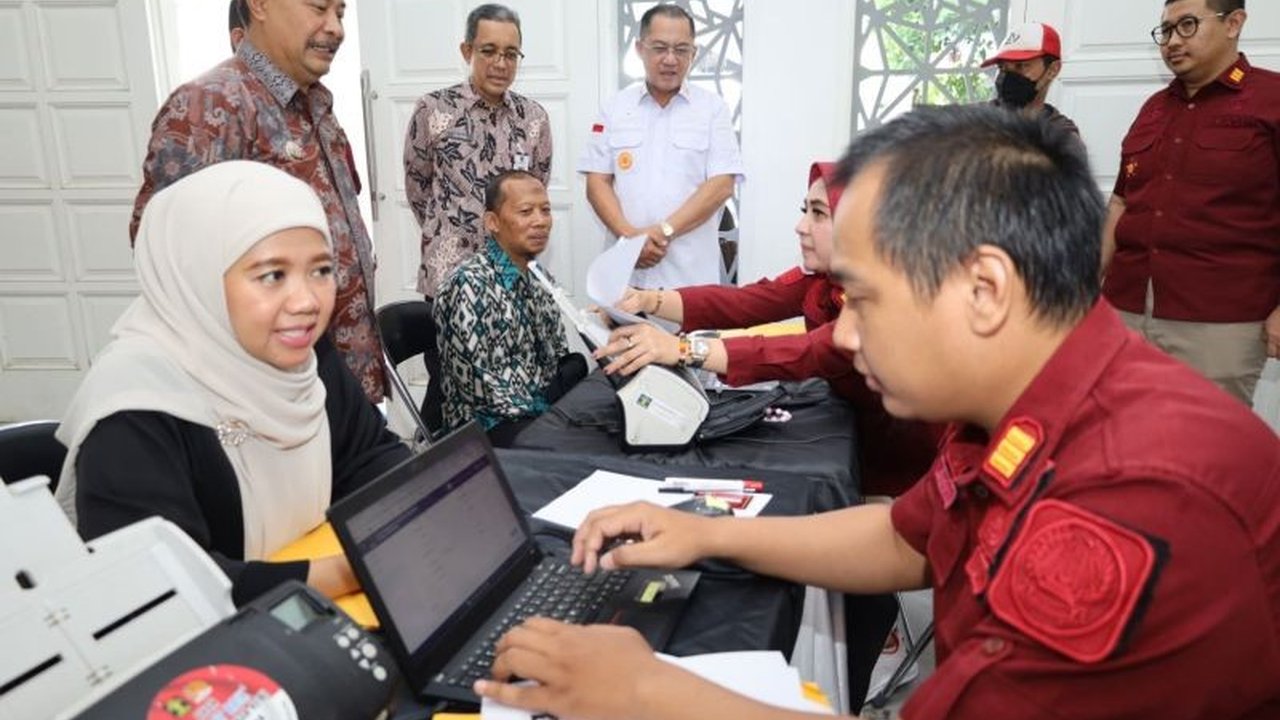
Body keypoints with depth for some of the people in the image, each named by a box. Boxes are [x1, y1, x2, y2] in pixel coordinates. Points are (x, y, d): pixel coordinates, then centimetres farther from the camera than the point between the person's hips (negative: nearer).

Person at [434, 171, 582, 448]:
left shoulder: (535, 277, 8)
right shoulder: (470, 285, -17)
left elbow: (563, 358, 12)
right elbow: (477, 385, -21)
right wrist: (546, 413, -18)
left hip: (545, 404, 8)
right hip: (490, 425, -8)